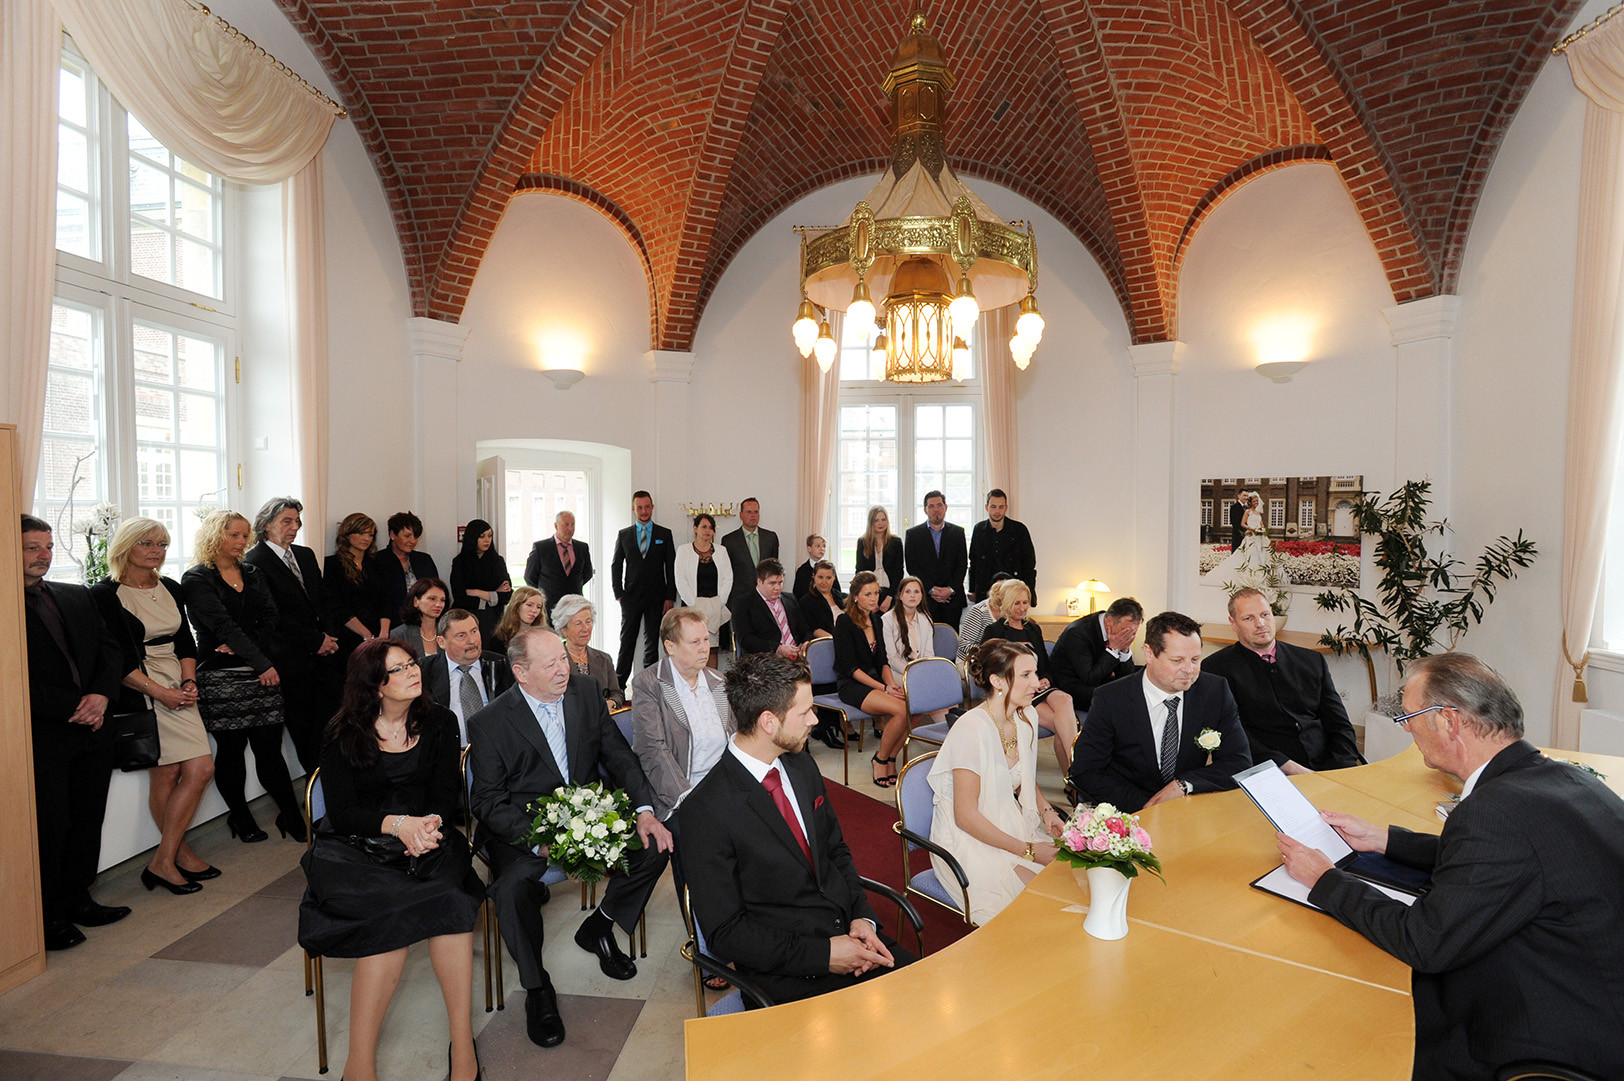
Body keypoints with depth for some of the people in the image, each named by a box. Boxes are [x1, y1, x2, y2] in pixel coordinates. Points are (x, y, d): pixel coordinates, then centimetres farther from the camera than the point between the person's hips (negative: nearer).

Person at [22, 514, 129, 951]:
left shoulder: (77, 597, 13)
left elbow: (110, 649, 11)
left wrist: (101, 695, -5)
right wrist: (72, 708, -15)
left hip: (91, 729, 6)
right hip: (43, 737, -6)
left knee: (88, 819, 13)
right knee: (50, 826, 0)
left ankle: (77, 899, 27)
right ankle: (45, 918, 15)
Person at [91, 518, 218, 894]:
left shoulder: (171, 589, 13)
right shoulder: (105, 594, -6)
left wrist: (189, 682, 0)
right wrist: (160, 692, -14)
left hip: (178, 690, 6)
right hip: (140, 692, -6)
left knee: (199, 771, -3)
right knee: (165, 774, -7)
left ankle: (166, 859, 10)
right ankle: (178, 854, 7)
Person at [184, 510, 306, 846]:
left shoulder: (252, 575, 15)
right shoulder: (197, 579, -2)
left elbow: (269, 617, 5)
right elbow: (224, 626, -12)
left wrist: (242, 647, -13)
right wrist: (262, 663, -17)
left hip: (262, 673, 3)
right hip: (221, 677, -3)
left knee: (269, 748, 2)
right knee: (231, 750, 6)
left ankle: (292, 817, 7)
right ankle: (240, 818, 22)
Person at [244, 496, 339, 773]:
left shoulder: (306, 555, 16)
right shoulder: (254, 562, -6)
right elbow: (274, 616, -12)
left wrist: (327, 635, 3)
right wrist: (316, 641, -10)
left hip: (323, 650, 6)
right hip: (292, 658, -6)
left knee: (334, 716, 1)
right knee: (303, 725, 2)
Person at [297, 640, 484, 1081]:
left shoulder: (438, 723, 6)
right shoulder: (343, 734, 1)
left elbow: (446, 793, 4)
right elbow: (341, 811, -4)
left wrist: (431, 824, -19)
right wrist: (396, 824, -22)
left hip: (427, 836, 1)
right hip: (356, 846, -1)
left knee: (448, 899, -31)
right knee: (393, 912, -32)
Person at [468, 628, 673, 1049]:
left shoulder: (586, 690, -2)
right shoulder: (490, 723, -13)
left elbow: (618, 754, 2)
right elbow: (489, 803, -10)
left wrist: (644, 810, -12)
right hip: (523, 828, -3)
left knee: (655, 844, -15)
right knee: (511, 887, -32)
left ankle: (598, 928, 12)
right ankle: (537, 989, -3)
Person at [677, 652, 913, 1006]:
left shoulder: (802, 765, 4)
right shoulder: (704, 812, -18)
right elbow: (724, 933, -13)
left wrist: (862, 916, -2)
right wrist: (822, 954, -17)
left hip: (850, 932, 7)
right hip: (788, 971, -6)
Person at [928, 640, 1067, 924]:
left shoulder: (1025, 717, 1)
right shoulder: (972, 728, -23)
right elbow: (966, 816, -21)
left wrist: (1046, 810, -1)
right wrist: (1028, 850, -19)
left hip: (1014, 828, 7)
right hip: (970, 841, -7)